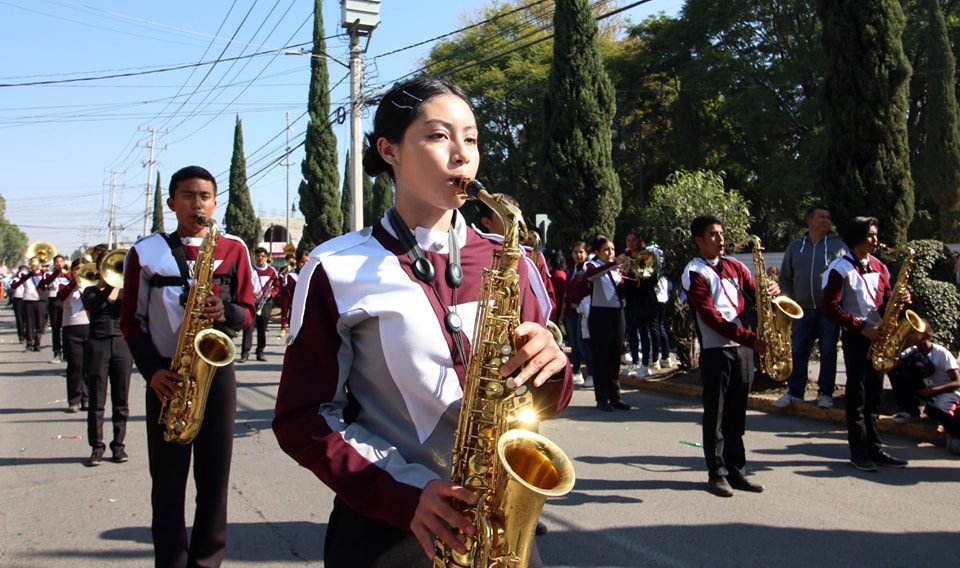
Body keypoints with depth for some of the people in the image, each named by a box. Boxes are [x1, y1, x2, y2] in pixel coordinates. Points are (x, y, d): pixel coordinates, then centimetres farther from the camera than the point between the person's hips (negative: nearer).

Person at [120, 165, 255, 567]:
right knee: (168, 479, 4)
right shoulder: (145, 252, 5)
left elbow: (247, 312, 7)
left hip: (217, 369, 1)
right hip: (167, 376, 0)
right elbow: (131, 319, 5)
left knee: (214, 475, 5)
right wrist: (151, 370, -9)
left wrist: (225, 312, -16)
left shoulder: (234, 249, 6)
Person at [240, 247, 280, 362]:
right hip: (251, 302, -2)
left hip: (266, 303, 2)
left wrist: (271, 294, -7)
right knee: (248, 327, -9)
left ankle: (260, 352, 14)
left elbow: (277, 286, 10)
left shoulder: (272, 271, 7)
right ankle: (245, 353, -7)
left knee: (262, 328, 6)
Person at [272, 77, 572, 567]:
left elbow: (544, 402, 7)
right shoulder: (338, 269, -7)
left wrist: (551, 370, -15)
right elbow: (302, 416, -6)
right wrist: (400, 493, -18)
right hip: (384, 528, -3)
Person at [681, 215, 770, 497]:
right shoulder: (694, 273, -6)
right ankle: (716, 473, 9)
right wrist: (749, 338, -20)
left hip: (742, 348, 6)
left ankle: (736, 470, 19)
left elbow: (755, 294, 13)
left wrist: (772, 291, -12)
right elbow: (710, 317, -14)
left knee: (736, 414, 11)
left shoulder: (734, 266, 14)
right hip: (715, 350, -6)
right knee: (716, 415, 1)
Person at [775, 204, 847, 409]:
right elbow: (785, 277, 16)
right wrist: (790, 298, 6)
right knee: (798, 352, 4)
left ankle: (825, 393, 13)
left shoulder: (837, 245, 3)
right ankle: (794, 392, 12)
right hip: (803, 310, 2)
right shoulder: (795, 246, 11)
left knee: (828, 352, 3)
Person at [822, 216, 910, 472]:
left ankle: (874, 448, 17)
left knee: (873, 395, 11)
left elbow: (886, 300, 18)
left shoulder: (878, 266, 13)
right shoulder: (840, 268, -8)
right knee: (856, 395, -1)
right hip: (855, 337, -6)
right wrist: (860, 327, -17)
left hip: (878, 336, 6)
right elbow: (830, 307, -13)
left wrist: (899, 300, -4)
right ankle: (858, 451, 5)